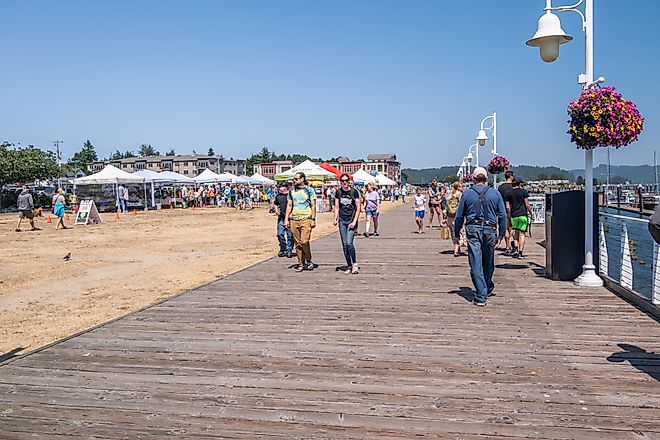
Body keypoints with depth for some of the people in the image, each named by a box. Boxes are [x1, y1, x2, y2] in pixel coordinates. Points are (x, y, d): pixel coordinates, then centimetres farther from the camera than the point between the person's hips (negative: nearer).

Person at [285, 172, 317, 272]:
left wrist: (313, 219, -5)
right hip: (294, 219, 4)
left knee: (304, 241, -14)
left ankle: (309, 261, 6)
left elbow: (313, 206, 1)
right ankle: (301, 263, 13)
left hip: (306, 219, -4)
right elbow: (289, 205, 16)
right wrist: (286, 219, 9)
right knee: (297, 243, 4)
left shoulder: (309, 190, 2)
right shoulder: (291, 191, 14)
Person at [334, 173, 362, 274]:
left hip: (352, 220, -4)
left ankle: (355, 263, 4)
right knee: (344, 244, 4)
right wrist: (335, 219, -1)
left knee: (349, 243, -15)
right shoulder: (338, 192, 5)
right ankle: (349, 266, 14)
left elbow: (358, 207, -5)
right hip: (342, 221, 4)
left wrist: (354, 221, -11)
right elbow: (337, 207, 12)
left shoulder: (354, 192, -6)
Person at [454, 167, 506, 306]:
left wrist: (456, 234, 14)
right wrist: (501, 235, 12)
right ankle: (487, 289, 38)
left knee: (476, 264, -2)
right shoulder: (495, 194, 5)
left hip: (473, 230, -2)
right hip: (490, 231, 2)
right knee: (488, 263, 19)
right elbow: (503, 216, 5)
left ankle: (481, 297, -5)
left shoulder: (467, 194, 1)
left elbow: (459, 216, 4)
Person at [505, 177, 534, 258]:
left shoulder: (509, 193, 6)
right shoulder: (523, 192, -2)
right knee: (522, 233, -1)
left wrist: (510, 215, 15)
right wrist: (531, 213, 6)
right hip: (523, 215, -3)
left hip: (513, 215, 3)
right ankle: (520, 252, -3)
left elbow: (508, 207, 4)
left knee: (515, 233, 15)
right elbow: (527, 204, -4)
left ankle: (515, 248, 1)